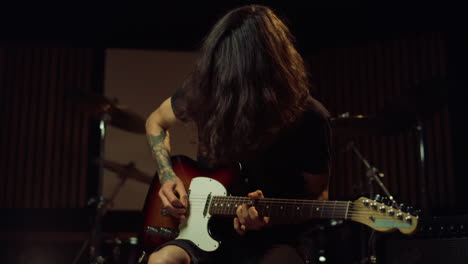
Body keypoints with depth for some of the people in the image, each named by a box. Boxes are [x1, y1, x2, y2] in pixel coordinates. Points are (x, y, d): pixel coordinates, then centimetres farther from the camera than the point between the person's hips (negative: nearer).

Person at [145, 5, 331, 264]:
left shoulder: (309, 118, -16)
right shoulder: (203, 89, -8)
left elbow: (317, 195, -2)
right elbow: (156, 122, 12)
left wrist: (269, 215, -22)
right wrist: (167, 176, -4)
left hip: (276, 236, -2)